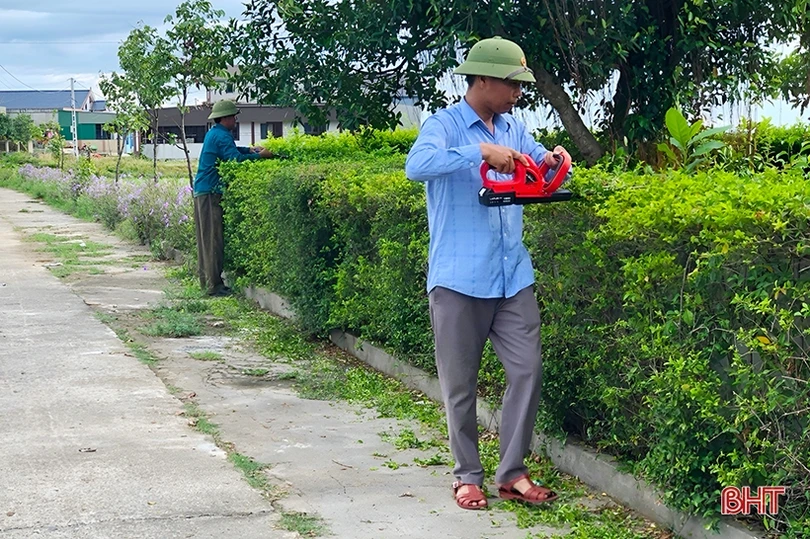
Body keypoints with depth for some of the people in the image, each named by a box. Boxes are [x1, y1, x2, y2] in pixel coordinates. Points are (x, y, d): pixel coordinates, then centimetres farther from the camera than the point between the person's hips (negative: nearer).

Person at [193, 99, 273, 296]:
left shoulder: (213, 133, 17)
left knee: (206, 238, 13)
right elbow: (235, 158, -26)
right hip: (211, 192, -10)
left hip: (201, 190, 10)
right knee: (214, 238, -8)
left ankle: (206, 280, 18)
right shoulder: (222, 136, -14)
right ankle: (214, 285, -8)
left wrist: (250, 150, 13)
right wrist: (260, 156, -19)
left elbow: (230, 150, 29)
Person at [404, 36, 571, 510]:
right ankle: (468, 476, 18)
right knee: (461, 384, 6)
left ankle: (512, 472, 12)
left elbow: (540, 164, 18)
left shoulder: (514, 128, 12)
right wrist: (479, 152, -34)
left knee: (527, 371, 2)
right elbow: (417, 165, -27)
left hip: (513, 276, 6)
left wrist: (552, 161, -6)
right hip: (459, 279, -5)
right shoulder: (445, 125, -9)